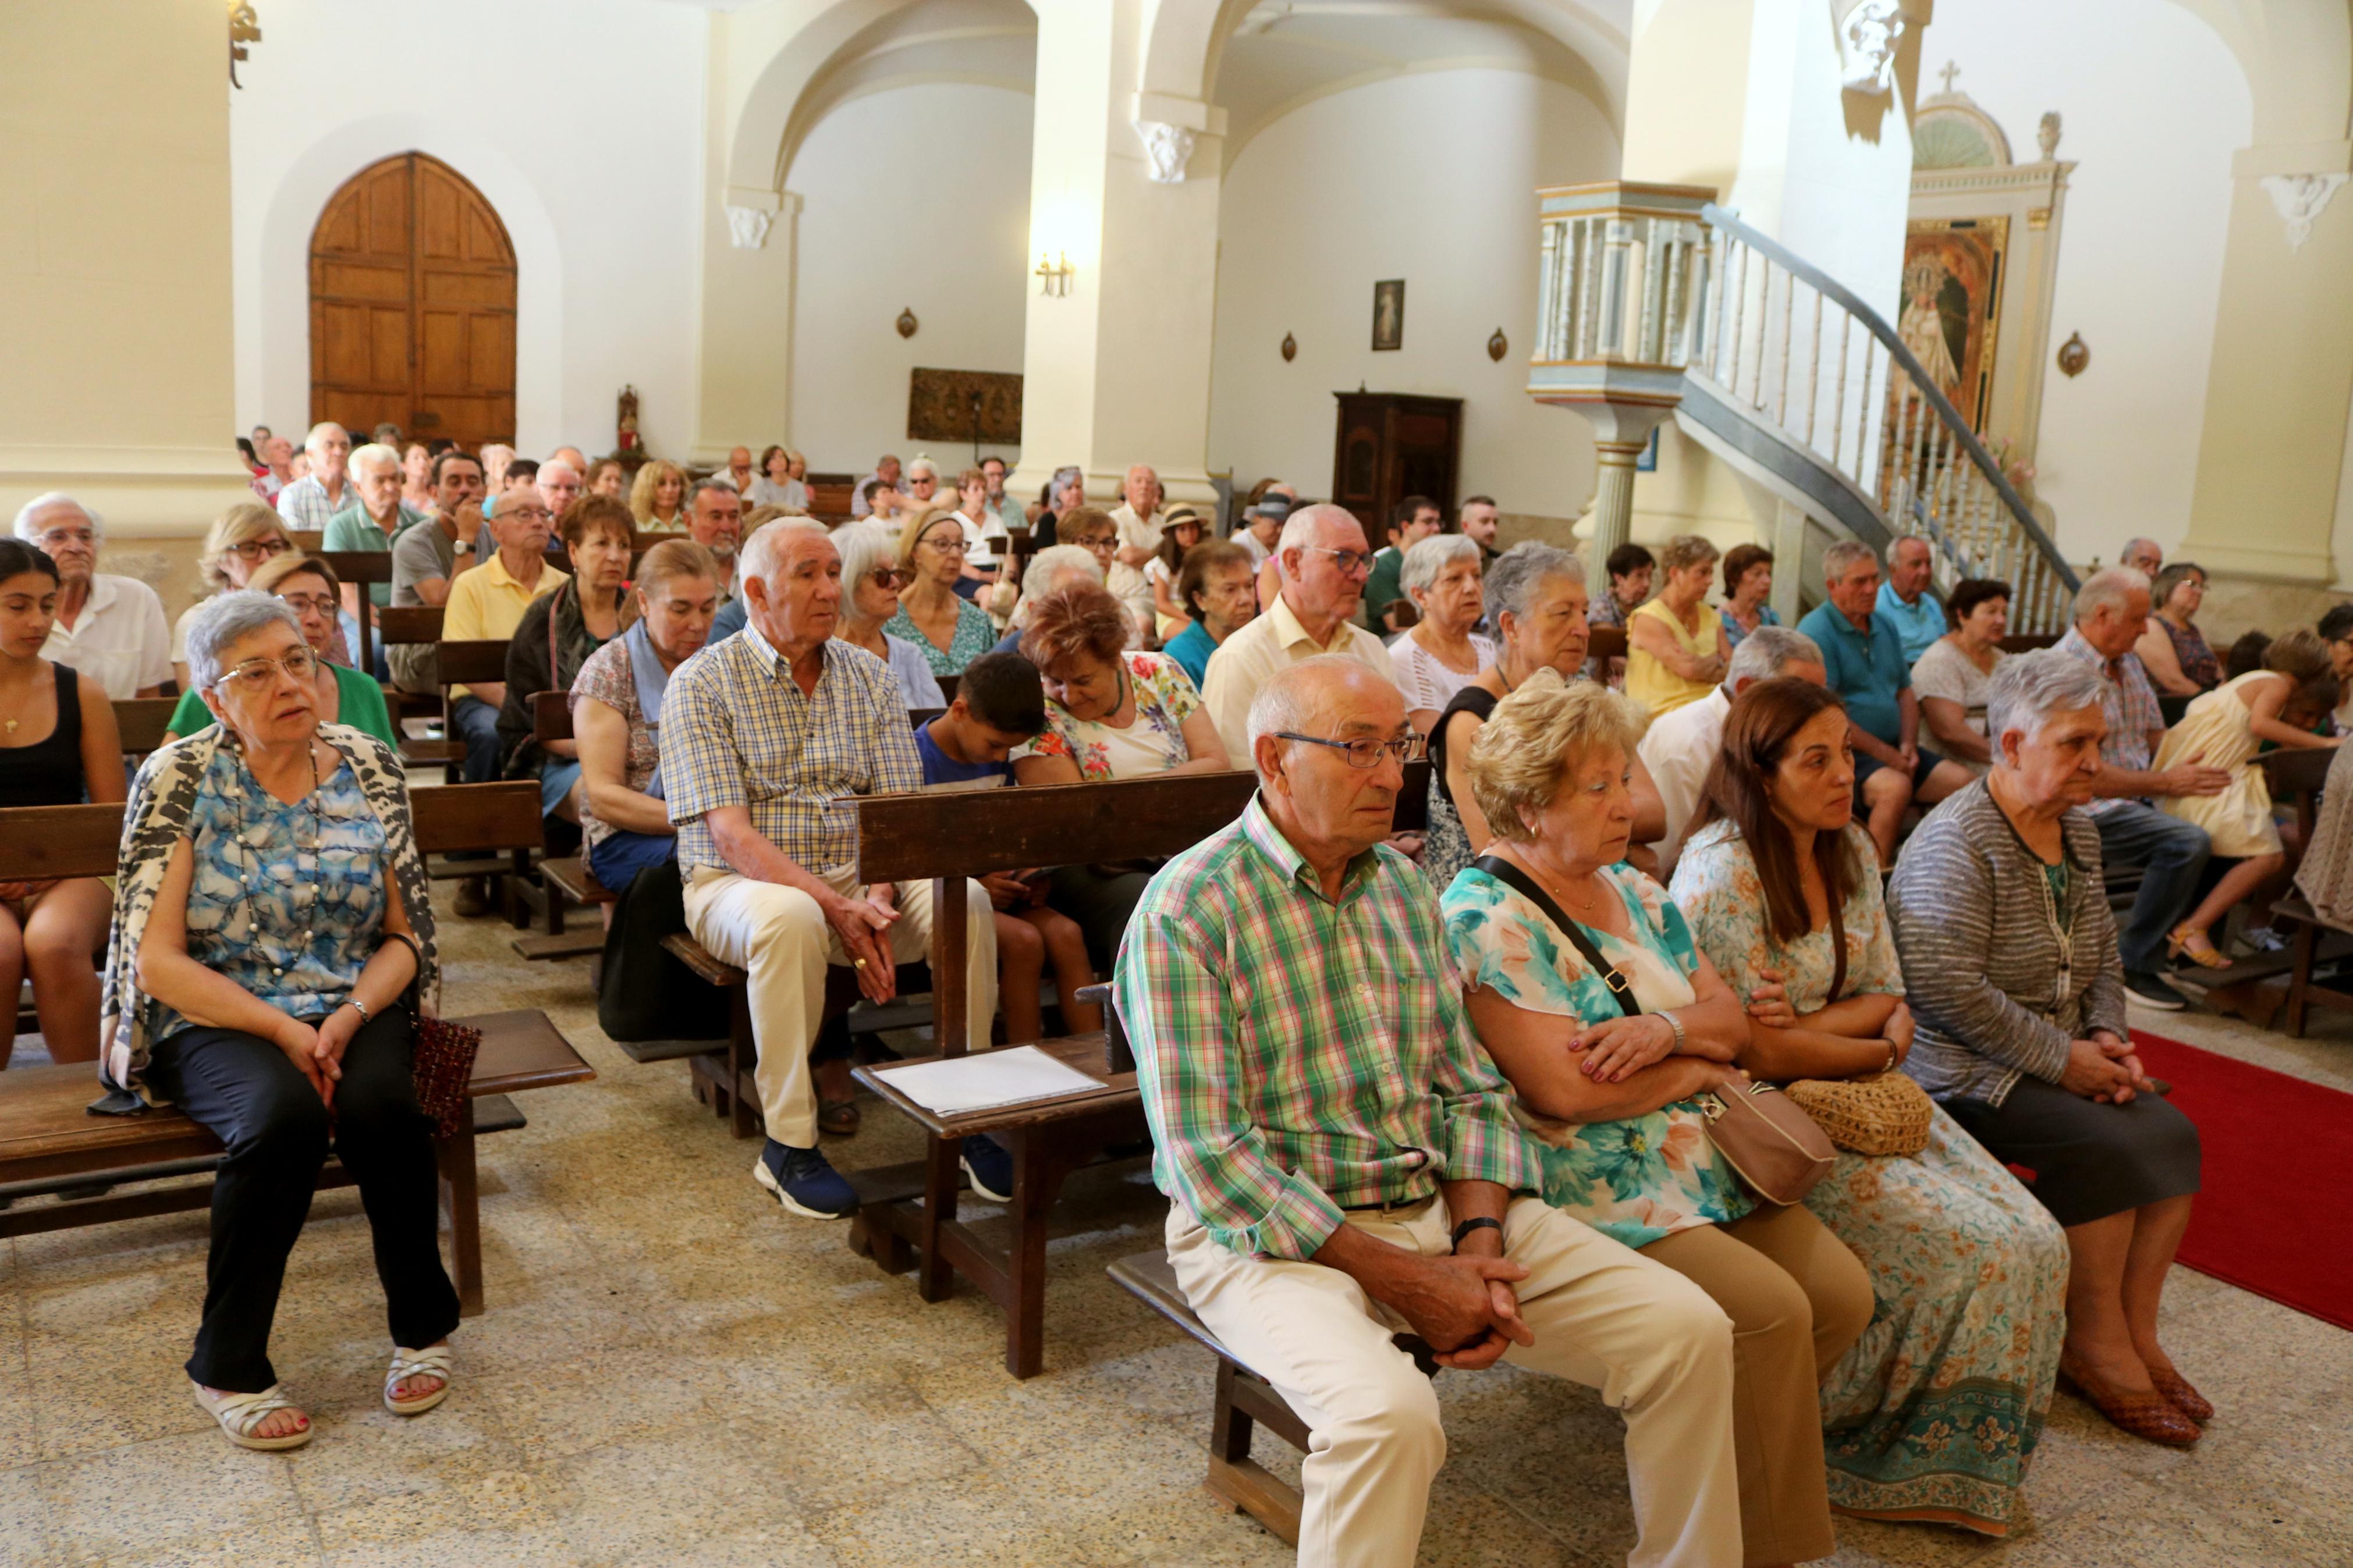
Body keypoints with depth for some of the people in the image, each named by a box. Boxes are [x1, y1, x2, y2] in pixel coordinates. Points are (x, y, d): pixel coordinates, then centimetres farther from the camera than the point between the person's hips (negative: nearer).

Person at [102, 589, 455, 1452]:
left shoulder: (370, 767, 3)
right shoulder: (179, 779, -5)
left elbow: (402, 936, 5)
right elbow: (157, 960, -9)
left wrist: (349, 1016, -15)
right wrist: (284, 1030, -19)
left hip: (353, 1008, 2)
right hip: (212, 1019, -2)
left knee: (380, 1104, -30)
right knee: (285, 1114, -33)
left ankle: (422, 1325, -6)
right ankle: (227, 1369, -14)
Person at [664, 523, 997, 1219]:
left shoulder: (870, 675, 7)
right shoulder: (701, 683, -7)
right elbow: (730, 834, -16)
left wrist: (879, 897, -19)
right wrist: (838, 908, -26)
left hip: (858, 875, 4)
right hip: (740, 879, -4)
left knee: (963, 899, -23)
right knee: (791, 918, -38)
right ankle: (789, 1146, -24)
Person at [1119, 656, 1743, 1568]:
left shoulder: (1403, 886, 10)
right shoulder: (1187, 911, -13)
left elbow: (1468, 1089, 11)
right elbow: (1208, 1160, -18)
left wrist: (1478, 1240, -8)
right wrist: (1405, 1280, -18)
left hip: (1438, 1206, 7)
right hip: (1271, 1235, -6)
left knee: (1688, 1331, -5)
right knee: (1389, 1413, -35)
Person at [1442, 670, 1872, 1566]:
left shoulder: (1630, 888, 13)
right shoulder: (1486, 914, -14)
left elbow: (1729, 1016, 12)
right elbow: (1567, 1089, -22)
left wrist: (1668, 1028, -13)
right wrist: (1698, 1065, -6)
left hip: (1703, 1155, 9)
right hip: (1597, 1184, -8)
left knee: (1844, 1295, -5)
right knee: (1772, 1312, -20)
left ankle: (1740, 1457, 16)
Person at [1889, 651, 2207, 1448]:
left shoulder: (2078, 830, 11)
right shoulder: (1954, 843, -18)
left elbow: (2104, 957, 21)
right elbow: (1950, 988, -26)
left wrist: (2107, 1038, 2)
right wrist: (2063, 1060, -20)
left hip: (2065, 1060, 8)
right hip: (1965, 1074, -8)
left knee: (2171, 1134, -11)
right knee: (2105, 1144, -24)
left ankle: (2135, 1336, 1)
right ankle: (2097, 1347, -6)